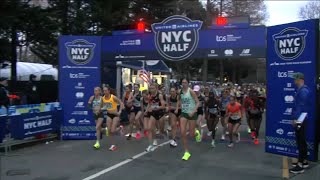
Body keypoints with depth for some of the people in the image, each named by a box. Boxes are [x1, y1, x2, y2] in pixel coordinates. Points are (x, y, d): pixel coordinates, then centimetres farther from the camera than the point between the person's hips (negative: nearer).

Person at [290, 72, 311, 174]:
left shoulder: (303, 91, -17)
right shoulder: (301, 90, 15)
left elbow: (301, 106, -22)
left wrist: (296, 119, -22)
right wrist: (296, 118, 17)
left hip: (300, 120, -10)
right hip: (300, 119, 10)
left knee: (300, 142, -6)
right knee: (301, 141, 16)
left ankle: (300, 165, -2)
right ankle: (304, 161, 27)